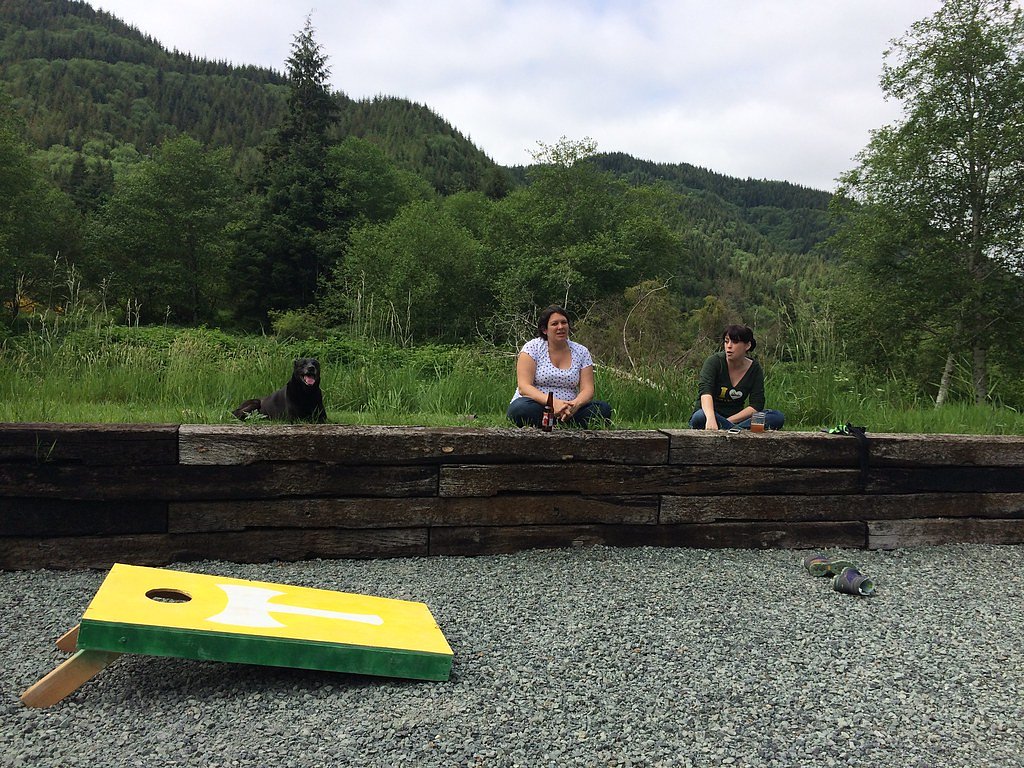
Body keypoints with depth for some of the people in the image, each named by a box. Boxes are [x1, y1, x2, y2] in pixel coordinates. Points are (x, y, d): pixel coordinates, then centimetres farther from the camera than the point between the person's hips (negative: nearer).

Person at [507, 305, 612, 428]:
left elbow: (587, 389, 1)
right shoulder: (532, 348, -2)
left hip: (568, 409, 3)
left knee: (604, 409, -22)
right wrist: (553, 403, -30)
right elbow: (523, 387, -13)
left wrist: (575, 404, -24)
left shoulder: (581, 352, 8)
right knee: (521, 408, -38)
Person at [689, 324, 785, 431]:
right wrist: (711, 419, -49)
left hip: (736, 419, 4)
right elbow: (705, 391, -30)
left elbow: (756, 405, -7)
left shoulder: (755, 369, -1)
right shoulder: (714, 361, -12)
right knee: (700, 417, -39)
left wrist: (728, 421, -20)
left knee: (778, 418, -20)